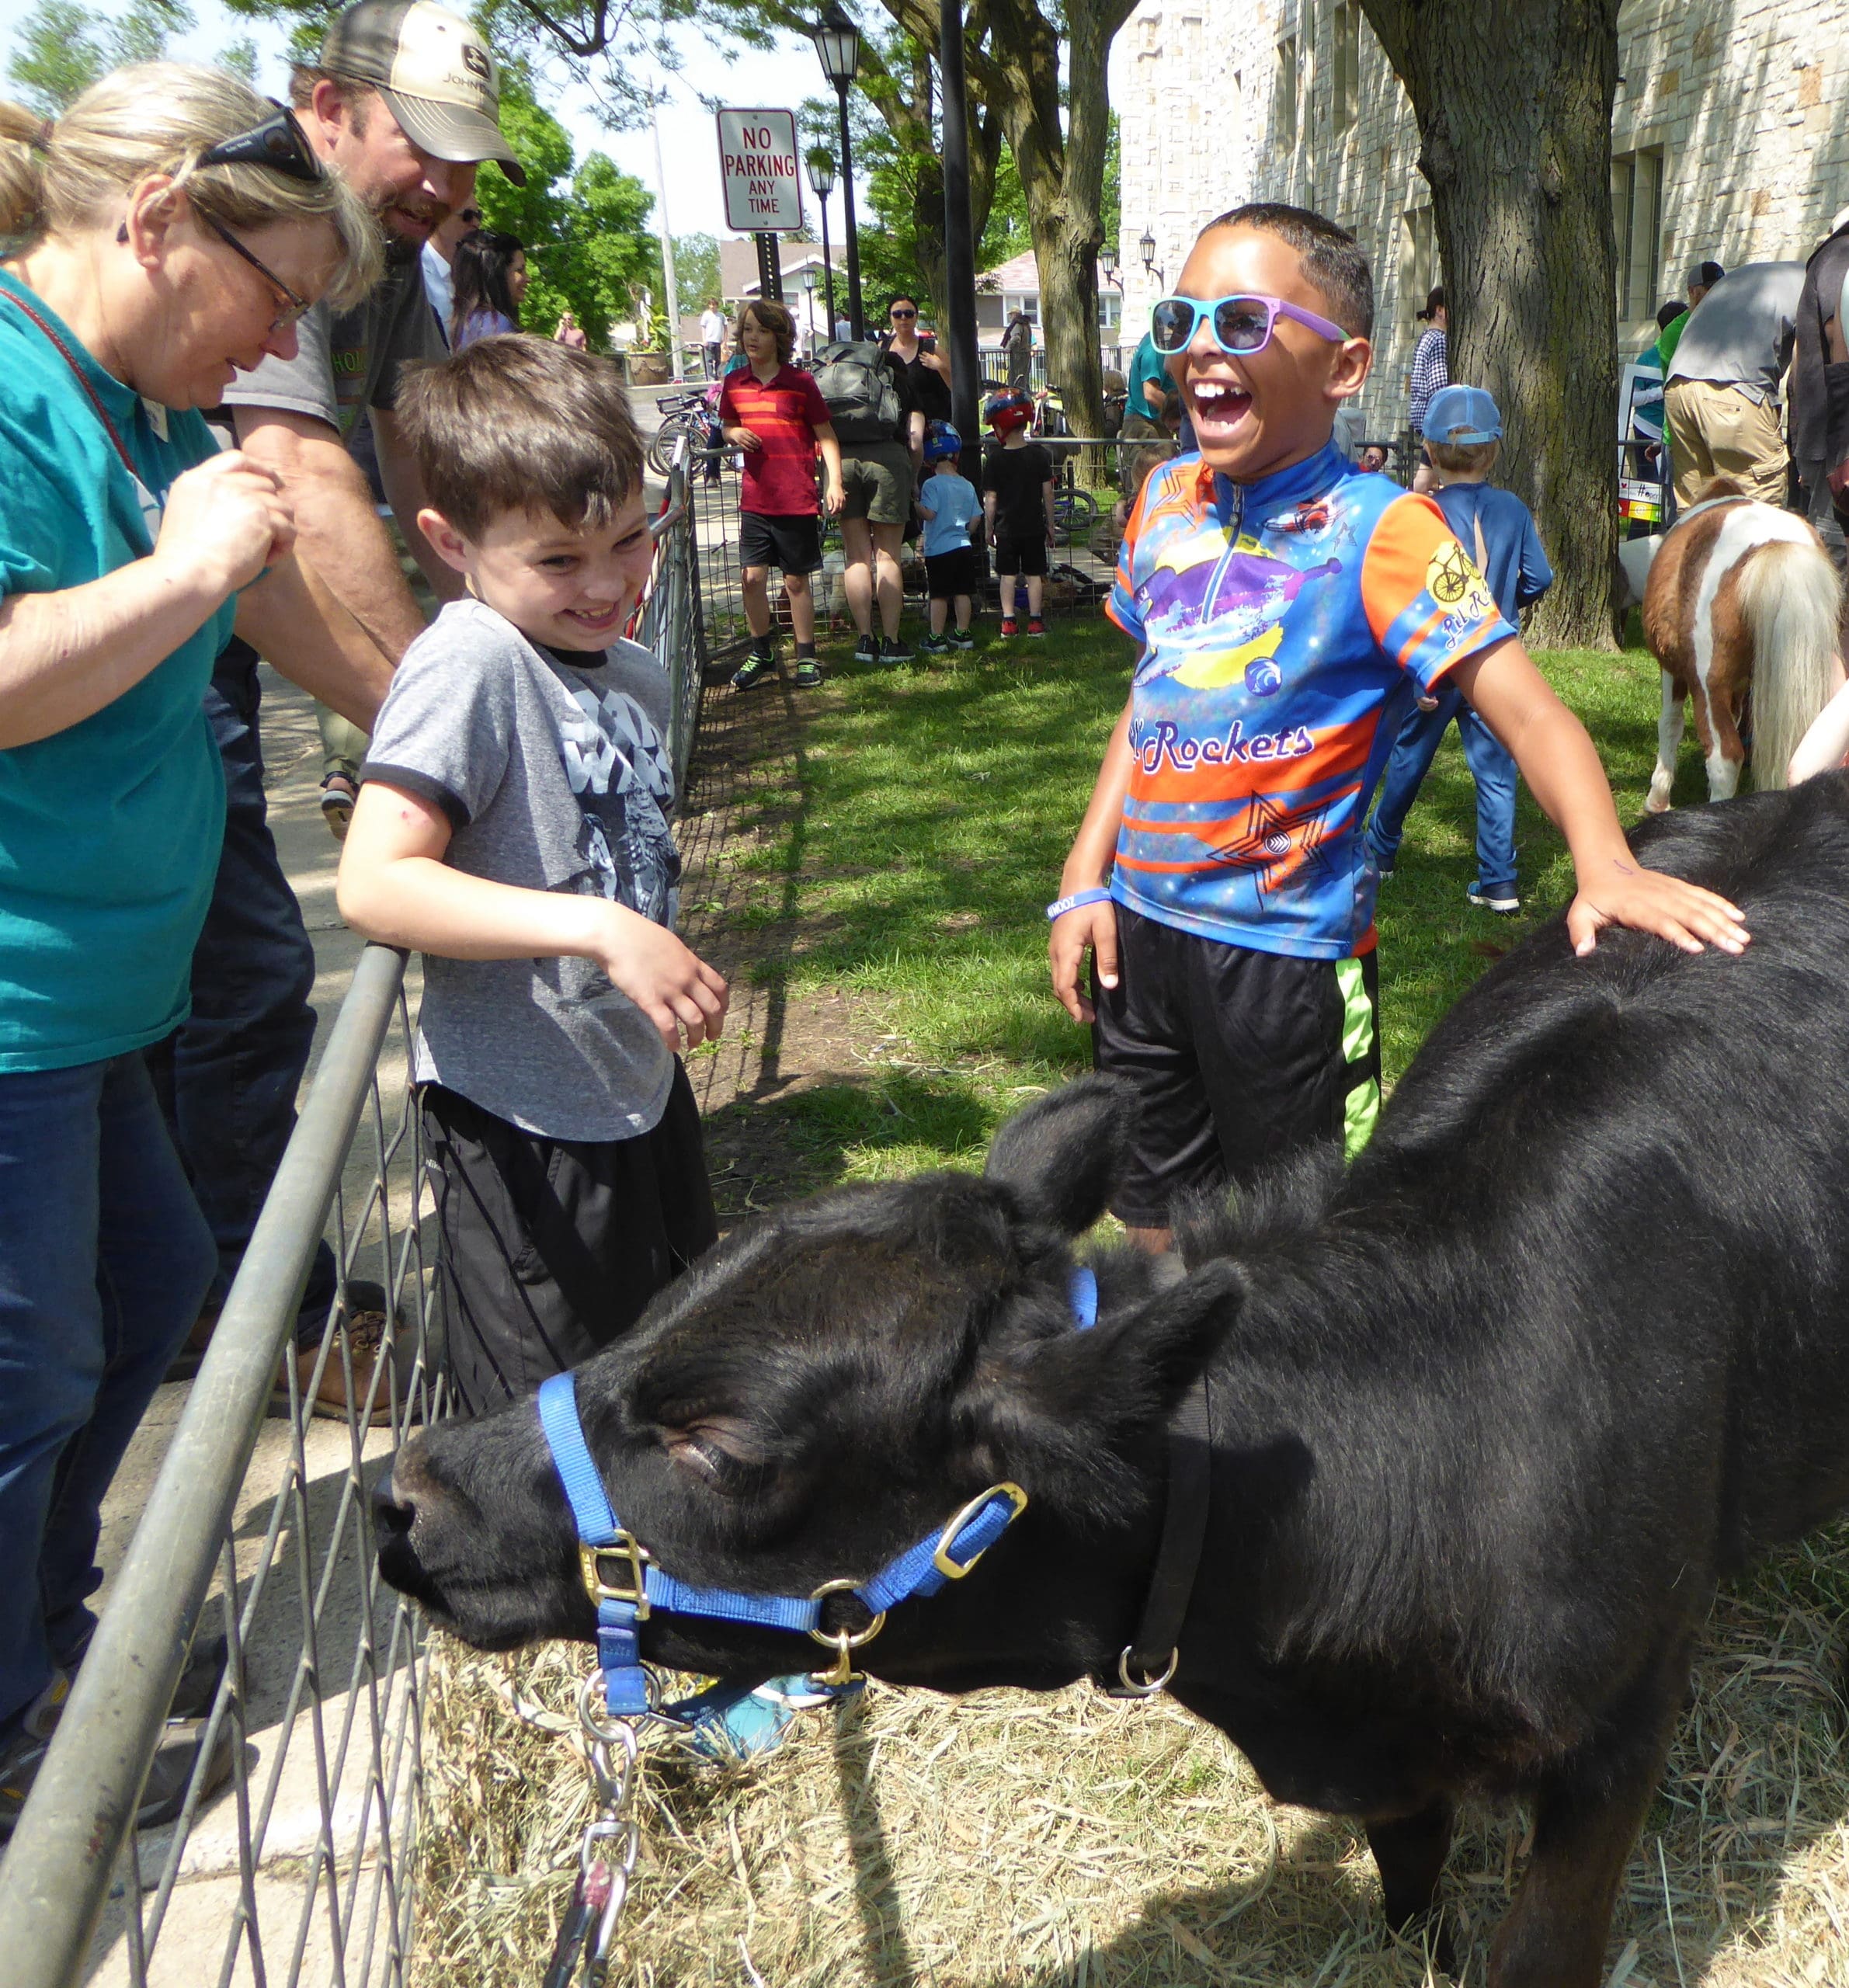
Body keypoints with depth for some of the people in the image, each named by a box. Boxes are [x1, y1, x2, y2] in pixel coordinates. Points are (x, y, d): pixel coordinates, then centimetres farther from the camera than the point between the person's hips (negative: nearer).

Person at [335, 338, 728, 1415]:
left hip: (640, 1085, 9)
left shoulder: (638, 672, 6)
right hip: (525, 1117, -9)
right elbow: (375, 884, -30)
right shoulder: (470, 663, -20)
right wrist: (602, 930, -35)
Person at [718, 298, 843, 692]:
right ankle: (760, 653, 18)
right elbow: (726, 424, 21)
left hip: (797, 500, -3)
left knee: (796, 581, 4)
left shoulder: (800, 383, -5)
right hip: (755, 497, 4)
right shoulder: (735, 383, 6)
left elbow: (826, 437, -2)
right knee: (752, 575, 2)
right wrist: (734, 434, -3)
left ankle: (807, 657, 15)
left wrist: (834, 482, -12)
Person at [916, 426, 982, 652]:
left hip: (938, 549, -5)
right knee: (963, 592, 10)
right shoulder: (967, 486, 6)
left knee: (939, 594, -2)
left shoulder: (932, 484, -11)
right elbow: (975, 518, 8)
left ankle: (936, 638, -1)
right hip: (964, 547, 5)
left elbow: (928, 513, -21)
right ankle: (962, 634, 15)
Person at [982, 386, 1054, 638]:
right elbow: (1048, 493, -1)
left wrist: (989, 528, 5)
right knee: (1034, 574, 6)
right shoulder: (1040, 454, -2)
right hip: (1034, 527, 1)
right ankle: (1035, 620, 7)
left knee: (1007, 574, 7)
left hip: (1006, 528, -1)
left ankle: (1008, 620, 4)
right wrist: (1050, 524, 8)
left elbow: (991, 498, -5)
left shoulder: (995, 459, -7)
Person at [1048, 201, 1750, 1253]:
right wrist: (1085, 877, 8)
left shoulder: (1377, 530, -15)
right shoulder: (1168, 497, 4)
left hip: (1287, 949, -6)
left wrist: (1606, 864, -38)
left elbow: (1529, 710, -21)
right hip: (1140, 925, 6)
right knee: (1153, 1217, 20)